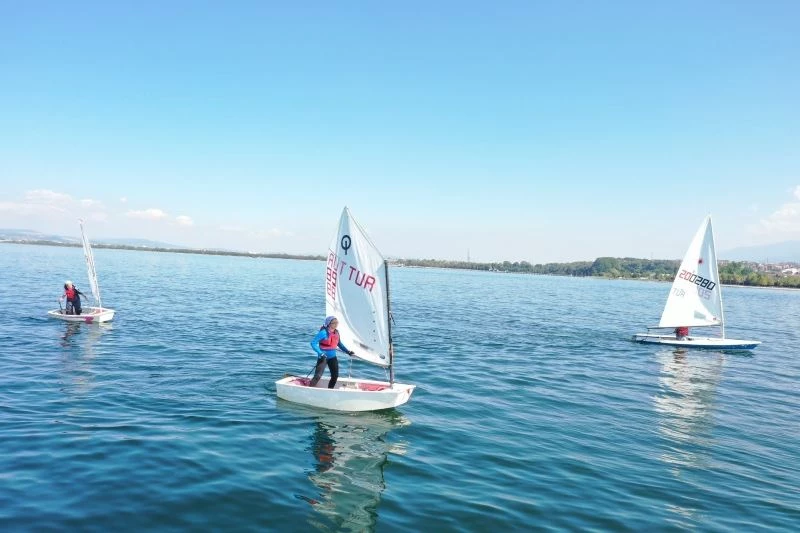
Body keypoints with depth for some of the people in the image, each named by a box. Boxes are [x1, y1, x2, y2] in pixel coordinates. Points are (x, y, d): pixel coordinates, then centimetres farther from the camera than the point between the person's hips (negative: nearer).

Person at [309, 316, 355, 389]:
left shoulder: (336, 332, 2)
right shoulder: (324, 333, -18)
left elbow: (339, 344, 19)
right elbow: (313, 343, -21)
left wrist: (347, 351, 12)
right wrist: (320, 353, -31)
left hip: (332, 357, 7)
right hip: (323, 357, -7)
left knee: (335, 376, 7)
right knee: (318, 376, -13)